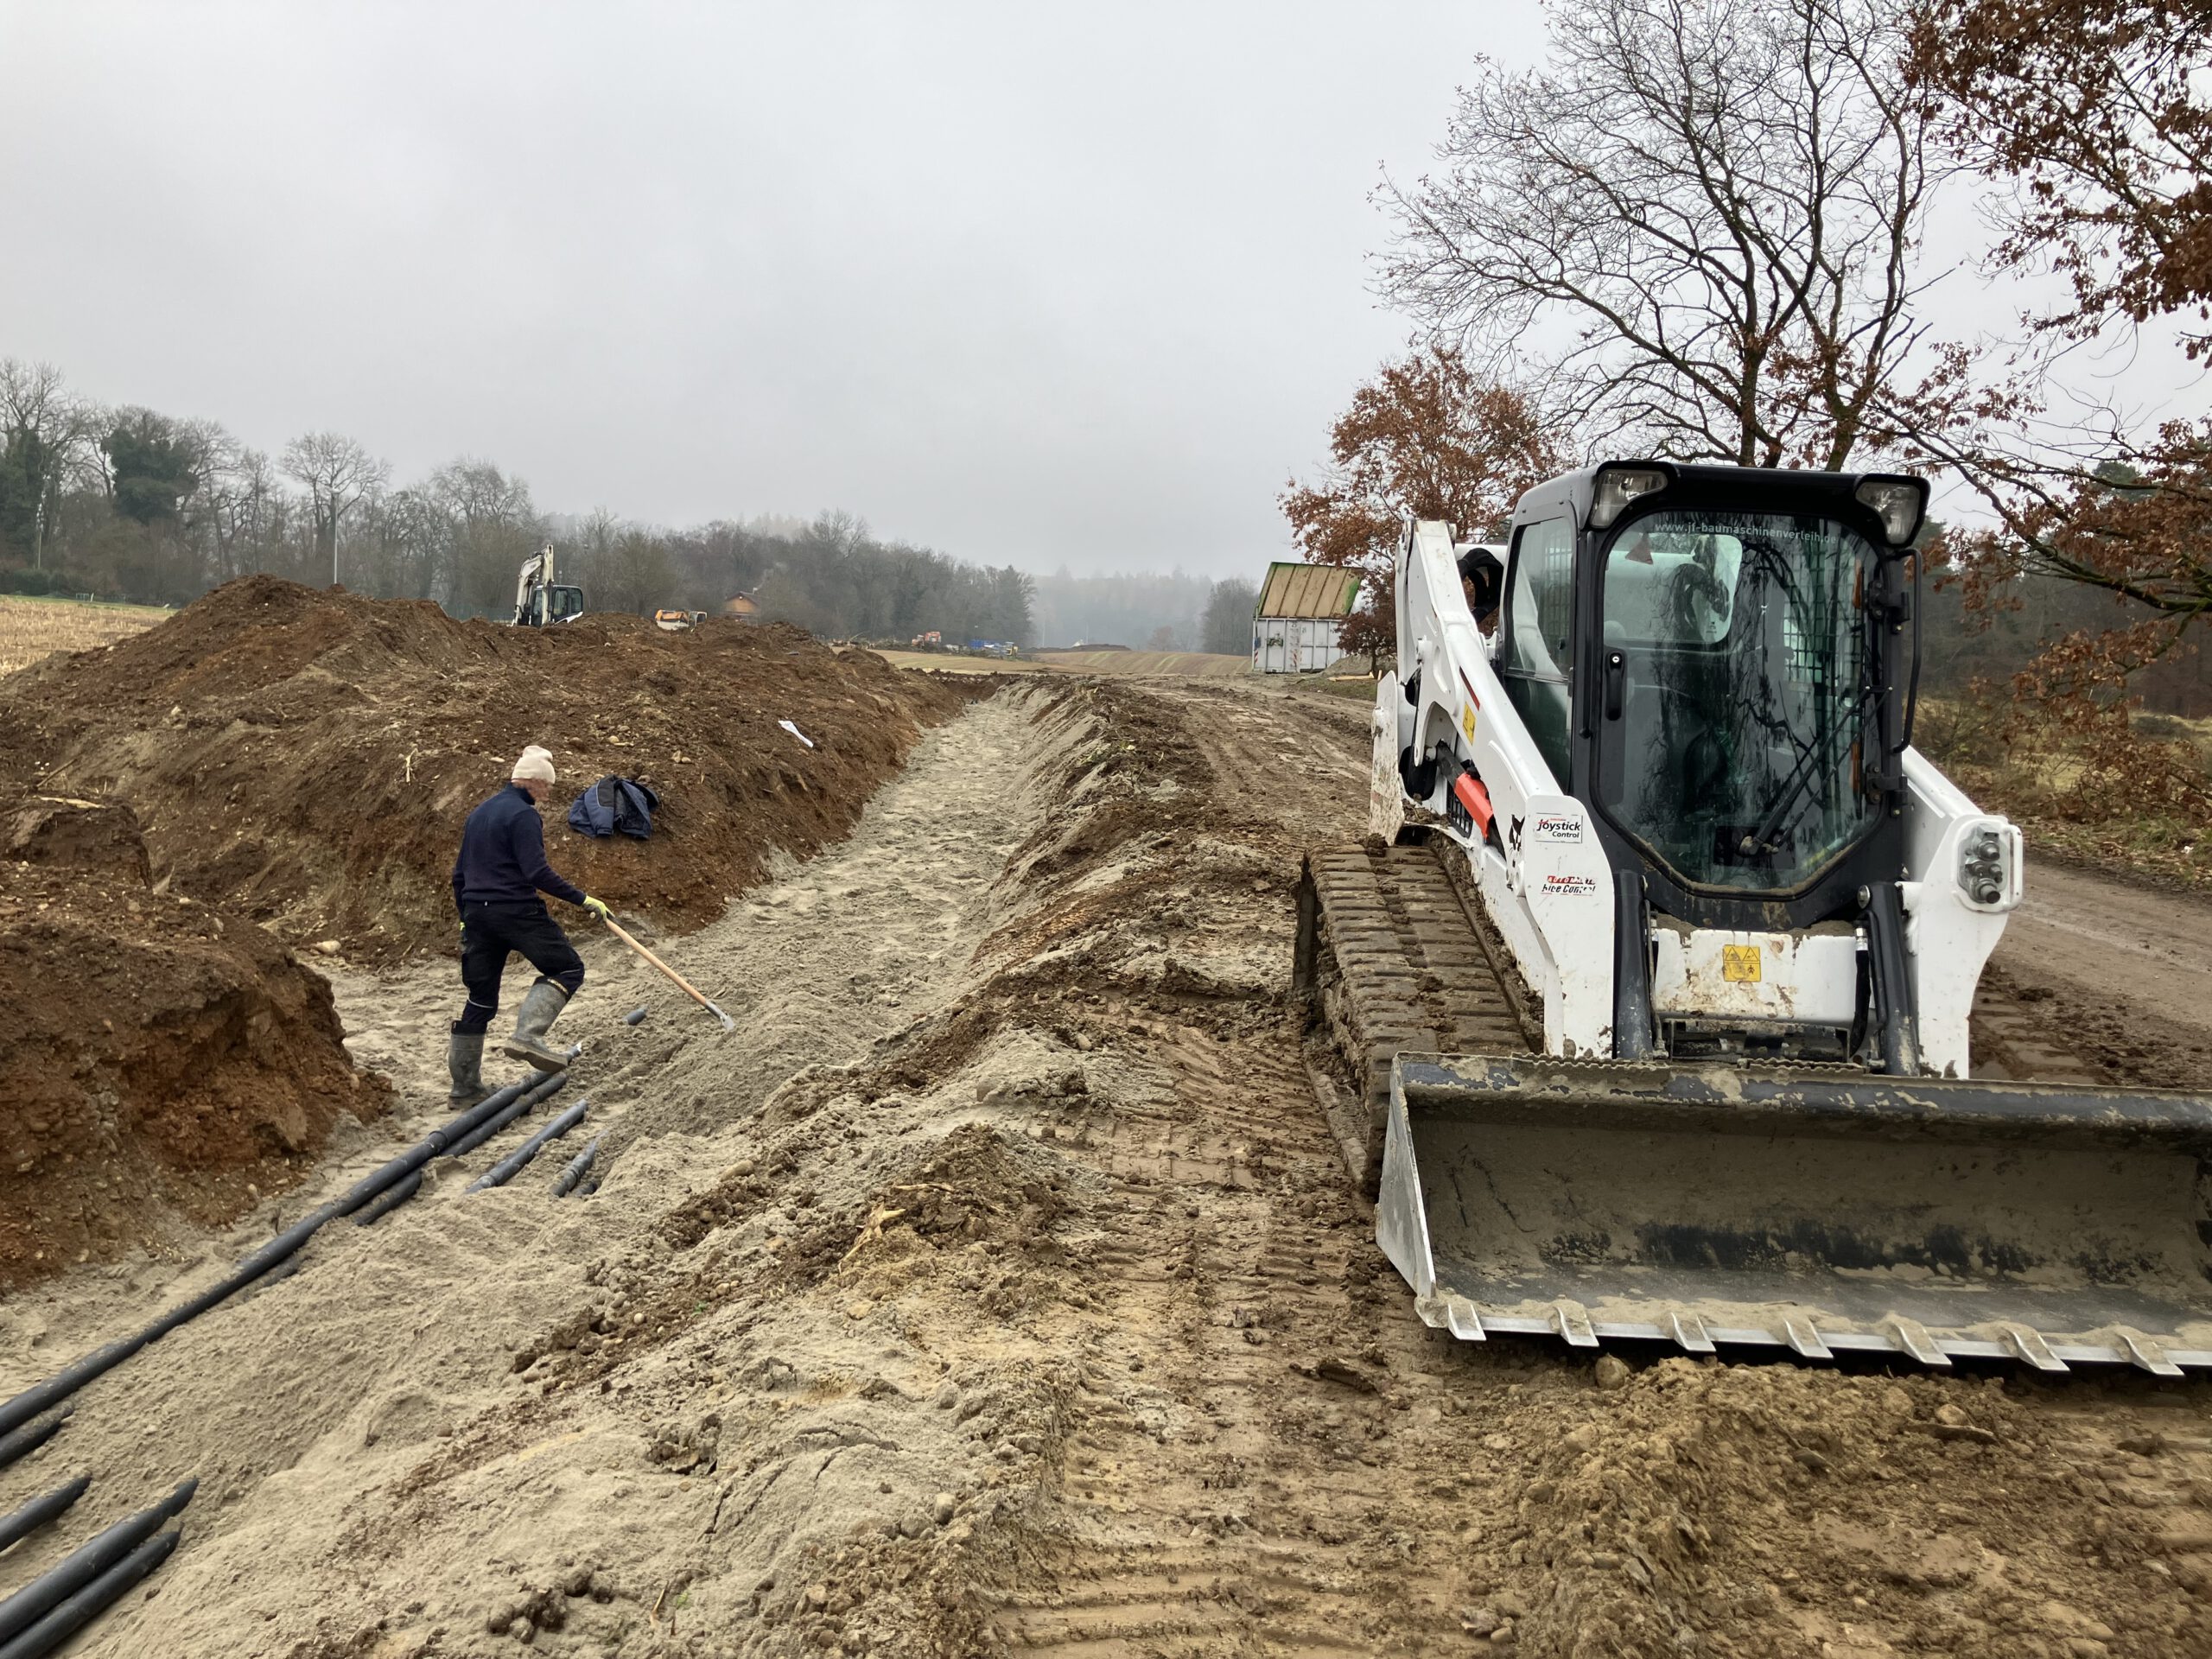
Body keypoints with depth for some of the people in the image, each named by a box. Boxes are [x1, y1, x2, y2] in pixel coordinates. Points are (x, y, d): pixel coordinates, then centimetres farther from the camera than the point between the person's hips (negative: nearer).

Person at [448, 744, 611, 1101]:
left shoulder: (479, 814, 19)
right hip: (516, 910, -9)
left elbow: (459, 875, 23)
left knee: (481, 998, 13)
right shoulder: (523, 814, -9)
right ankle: (528, 1034, -20)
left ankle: (465, 1086, 15)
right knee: (567, 968, 0)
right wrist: (582, 898, -17)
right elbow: (537, 872, -19)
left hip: (477, 912, 9)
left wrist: (465, 918, 31)